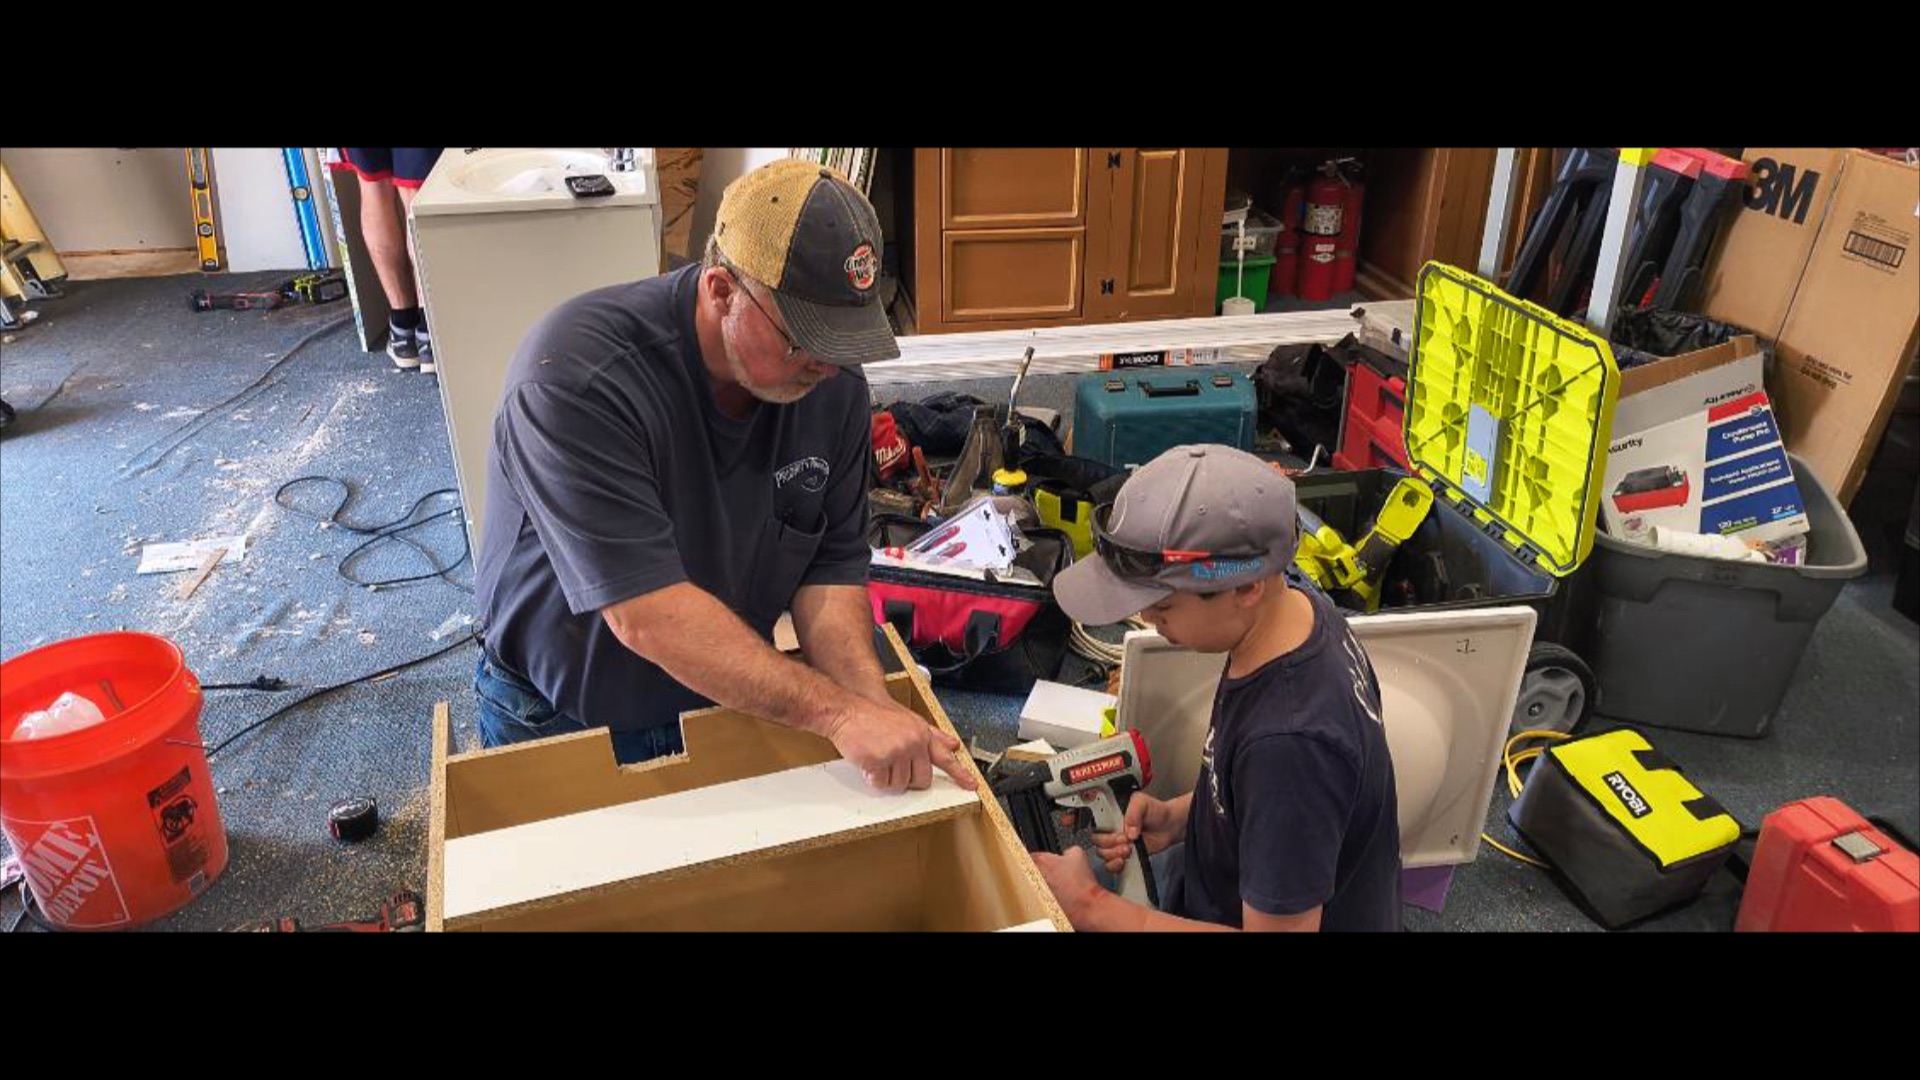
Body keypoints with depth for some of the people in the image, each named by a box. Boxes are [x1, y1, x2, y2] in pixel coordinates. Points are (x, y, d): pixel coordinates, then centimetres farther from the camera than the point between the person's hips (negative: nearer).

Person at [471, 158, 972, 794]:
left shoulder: (833, 382, -14)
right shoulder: (577, 376, -32)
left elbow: (830, 568, -10)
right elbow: (646, 615, -37)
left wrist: (874, 707, -26)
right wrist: (839, 712, -38)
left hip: (731, 701, 4)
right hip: (560, 722, -3)